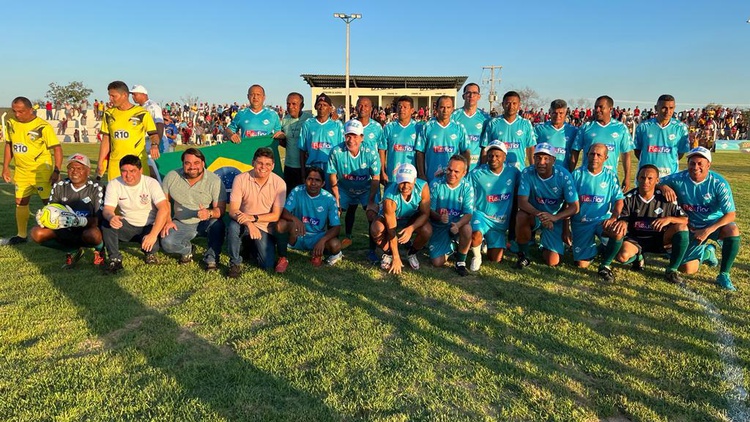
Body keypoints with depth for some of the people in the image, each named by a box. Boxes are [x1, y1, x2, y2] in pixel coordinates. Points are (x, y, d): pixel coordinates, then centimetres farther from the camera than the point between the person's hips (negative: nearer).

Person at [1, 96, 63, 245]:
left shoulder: (43, 127, -15)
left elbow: (57, 149, -14)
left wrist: (56, 171, -19)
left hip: (42, 171, -6)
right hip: (21, 171, 6)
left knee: (49, 202, 0)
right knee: (21, 202, 12)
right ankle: (21, 235, 25)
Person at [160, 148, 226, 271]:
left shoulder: (214, 181, -15)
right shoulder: (171, 177, -6)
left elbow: (221, 209, -19)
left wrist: (209, 213, -41)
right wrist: (167, 220, -7)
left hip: (205, 223, -2)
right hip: (181, 224, 2)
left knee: (217, 224, -35)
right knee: (167, 244, -24)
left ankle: (211, 258, -9)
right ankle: (187, 250, 13)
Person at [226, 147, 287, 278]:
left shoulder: (279, 183, -13)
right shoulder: (240, 179, -15)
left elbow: (276, 215, -12)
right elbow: (233, 210, -17)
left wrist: (253, 218, -27)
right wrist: (249, 224, -36)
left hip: (265, 228, 1)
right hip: (244, 222, -1)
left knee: (268, 265, -9)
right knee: (233, 226, -35)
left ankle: (253, 246, 26)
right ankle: (235, 263, -11)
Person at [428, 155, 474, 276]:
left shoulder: (467, 187, -12)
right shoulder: (436, 184, -14)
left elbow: (468, 214, -17)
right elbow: (430, 209, -12)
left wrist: (458, 225, -39)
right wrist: (439, 217, -35)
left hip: (458, 223, 0)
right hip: (439, 226, 0)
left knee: (467, 229, -37)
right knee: (437, 263, -8)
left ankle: (461, 261, -10)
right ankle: (450, 247, 29)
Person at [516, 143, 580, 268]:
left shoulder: (563, 175, -19)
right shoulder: (527, 173, -18)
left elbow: (574, 207, -18)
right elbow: (522, 202, -23)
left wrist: (554, 217, -37)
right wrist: (539, 214, -42)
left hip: (555, 219, 0)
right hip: (534, 214, 0)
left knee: (552, 262, -8)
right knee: (521, 216, -37)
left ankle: (545, 246, 31)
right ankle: (523, 255, -12)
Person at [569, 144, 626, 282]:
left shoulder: (610, 176, 2)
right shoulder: (577, 174, 0)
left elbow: (619, 200, -4)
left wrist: (613, 217, -26)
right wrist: (566, 228, -1)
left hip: (602, 220, 0)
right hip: (581, 223, 0)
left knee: (619, 232, -35)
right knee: (582, 264, -7)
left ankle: (605, 265, -8)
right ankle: (593, 250, 31)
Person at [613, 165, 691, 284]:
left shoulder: (665, 198, -7)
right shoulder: (629, 198, -8)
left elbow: (685, 220, -8)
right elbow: (621, 219, -9)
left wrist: (669, 219, -29)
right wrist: (622, 223, -35)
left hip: (658, 239, 2)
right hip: (635, 239, -1)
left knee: (681, 227, -26)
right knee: (622, 256, -33)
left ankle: (671, 270, -14)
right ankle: (638, 256, 8)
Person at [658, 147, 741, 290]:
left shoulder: (719, 183, -21)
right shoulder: (679, 179, -15)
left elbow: (731, 214, -23)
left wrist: (707, 231, -33)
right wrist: (664, 187, -29)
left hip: (715, 223, -2)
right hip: (693, 228, 2)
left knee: (733, 230, -38)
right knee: (688, 270, -3)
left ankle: (724, 275, -17)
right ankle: (705, 252, 35)